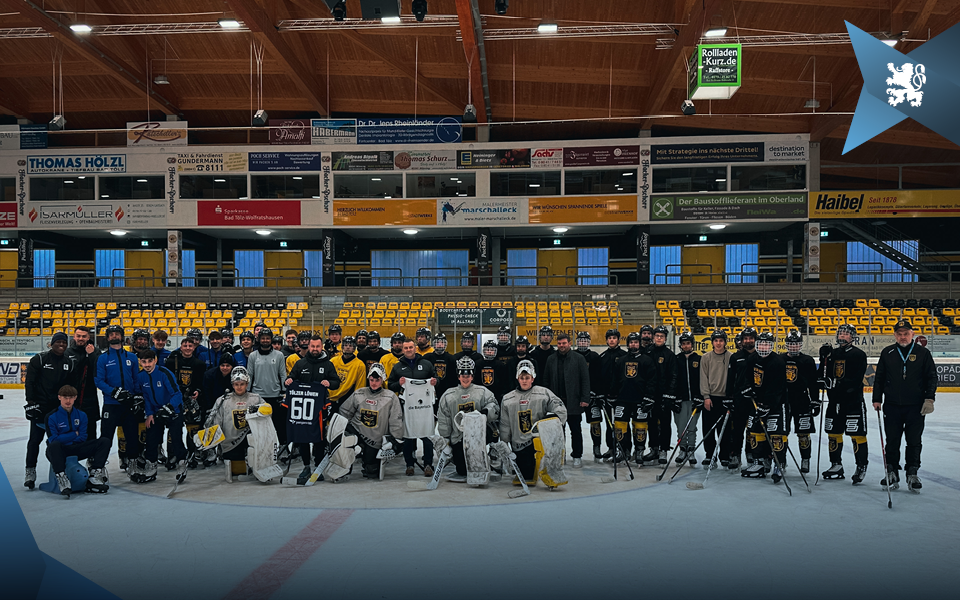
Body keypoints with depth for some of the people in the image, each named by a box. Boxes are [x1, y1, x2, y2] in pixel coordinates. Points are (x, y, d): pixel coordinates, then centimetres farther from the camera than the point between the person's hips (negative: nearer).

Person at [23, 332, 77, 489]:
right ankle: (30, 471, -1)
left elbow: (71, 385, 13)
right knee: (35, 438, -6)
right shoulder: (39, 359, -5)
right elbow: (29, 382, -6)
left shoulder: (69, 362, 8)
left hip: (60, 407, 4)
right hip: (40, 406, -4)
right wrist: (31, 402, -12)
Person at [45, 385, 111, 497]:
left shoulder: (81, 415, 9)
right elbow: (54, 440, -12)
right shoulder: (51, 417, -4)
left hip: (75, 451, 4)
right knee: (53, 446, -41)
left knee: (105, 442, -14)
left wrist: (65, 438, -10)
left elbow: (83, 438, 3)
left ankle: (95, 477, -25)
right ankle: (62, 481, -45)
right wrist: (74, 434, -6)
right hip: (59, 452, -4)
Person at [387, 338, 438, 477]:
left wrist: (435, 382, -3)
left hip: (425, 404, -1)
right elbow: (390, 386, 15)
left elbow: (436, 379, 20)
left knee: (427, 436, -3)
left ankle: (428, 465, 3)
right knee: (408, 437, 3)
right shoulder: (398, 367, 13)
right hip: (407, 406, 1)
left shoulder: (426, 364, 12)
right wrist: (399, 384, -6)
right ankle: (409, 465, 12)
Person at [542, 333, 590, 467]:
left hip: (573, 401, -3)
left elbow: (585, 380, -5)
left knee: (575, 430, 5)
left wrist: (585, 399, -11)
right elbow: (546, 380, 10)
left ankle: (577, 456, 16)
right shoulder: (551, 359, 7)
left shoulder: (579, 358, -3)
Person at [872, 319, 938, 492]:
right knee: (892, 441, 4)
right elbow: (879, 378, 10)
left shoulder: (922, 353, 2)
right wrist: (877, 399, 5)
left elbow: (932, 377, 4)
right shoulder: (887, 353, 6)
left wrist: (929, 399, -6)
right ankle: (892, 473, 14)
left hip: (916, 407, -1)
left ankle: (912, 475, 13)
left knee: (914, 442, 3)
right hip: (892, 406, 1)